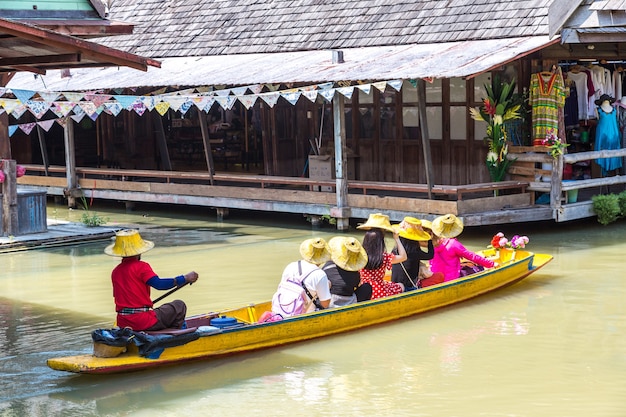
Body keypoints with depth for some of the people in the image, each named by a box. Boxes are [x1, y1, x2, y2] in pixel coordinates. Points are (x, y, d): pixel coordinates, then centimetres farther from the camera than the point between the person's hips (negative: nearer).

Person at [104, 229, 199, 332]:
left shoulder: (115, 271, 12)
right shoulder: (140, 266, -9)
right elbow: (158, 284, -22)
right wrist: (185, 278, -19)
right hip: (142, 322, -7)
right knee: (179, 306, 8)